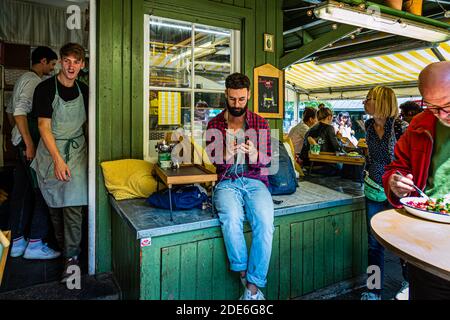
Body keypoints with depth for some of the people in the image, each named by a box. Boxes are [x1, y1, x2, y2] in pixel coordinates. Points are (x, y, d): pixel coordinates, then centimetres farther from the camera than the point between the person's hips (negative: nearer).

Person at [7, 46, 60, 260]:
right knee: (43, 191, -5)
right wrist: (29, 143, -22)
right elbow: (19, 112, -22)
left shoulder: (24, 79, 19)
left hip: (22, 140, 10)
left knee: (21, 192, 11)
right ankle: (35, 244, 2)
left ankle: (16, 242, 19)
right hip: (30, 141, -10)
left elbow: (12, 110, 24)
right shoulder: (33, 81, -12)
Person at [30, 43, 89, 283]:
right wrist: (58, 159, -20)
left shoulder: (83, 91, 7)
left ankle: (72, 256, 1)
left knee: (73, 204, -7)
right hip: (51, 151, -1)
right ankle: (60, 244, 31)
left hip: (76, 151, 2)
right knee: (54, 204, 11)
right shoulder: (45, 89, -5)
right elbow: (44, 126, -11)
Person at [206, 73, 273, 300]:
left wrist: (255, 155, -18)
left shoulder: (260, 123, 10)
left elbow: (266, 160, 6)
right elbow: (211, 162, 5)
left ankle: (253, 285, -17)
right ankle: (244, 272, -11)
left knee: (265, 222, -29)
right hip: (227, 182, 0)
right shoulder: (214, 124, 8)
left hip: (255, 181, 1)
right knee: (231, 218, -34)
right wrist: (226, 156, -19)